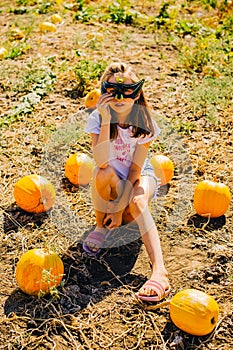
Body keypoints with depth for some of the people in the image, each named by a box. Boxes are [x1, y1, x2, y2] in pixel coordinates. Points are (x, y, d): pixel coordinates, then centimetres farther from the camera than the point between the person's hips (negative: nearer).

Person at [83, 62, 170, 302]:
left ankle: (159, 270, -44)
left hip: (141, 177, 0)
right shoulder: (98, 118, -16)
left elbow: (135, 169, -18)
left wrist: (120, 207, -23)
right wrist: (106, 119, -36)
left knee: (137, 202, -33)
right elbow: (101, 162, -32)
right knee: (104, 174, -34)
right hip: (111, 183, 1)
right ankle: (101, 226, -8)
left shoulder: (144, 122, -15)